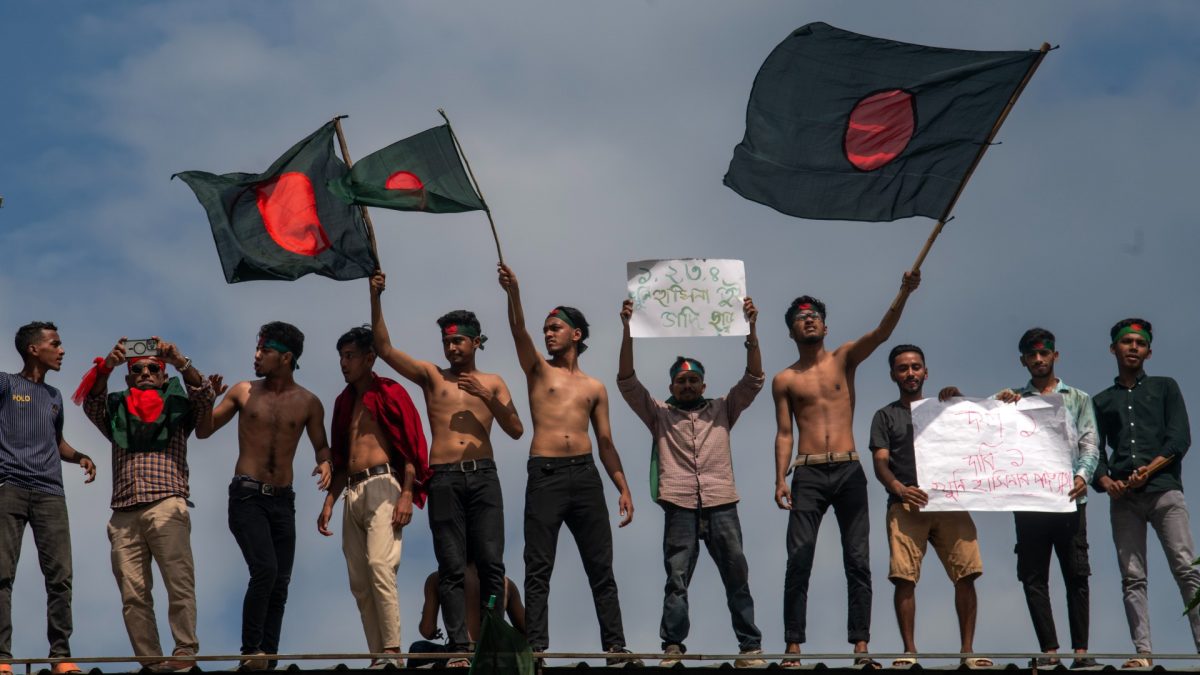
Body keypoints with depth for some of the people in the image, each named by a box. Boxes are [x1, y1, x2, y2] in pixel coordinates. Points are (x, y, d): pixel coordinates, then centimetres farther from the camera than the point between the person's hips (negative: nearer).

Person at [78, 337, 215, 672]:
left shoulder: (177, 411, 18)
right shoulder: (117, 415, 23)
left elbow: (203, 397, 0)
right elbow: (92, 402, 5)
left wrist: (180, 361, -13)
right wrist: (108, 365, -12)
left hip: (167, 507, -3)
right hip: (124, 514, 3)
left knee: (179, 581, -16)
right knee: (133, 594, -5)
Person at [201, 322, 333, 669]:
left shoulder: (308, 403, 5)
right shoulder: (244, 392, 4)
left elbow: (321, 446, 14)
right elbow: (203, 431, 9)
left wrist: (325, 463, -8)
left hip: (282, 499, 3)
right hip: (246, 496, -3)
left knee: (280, 582, 2)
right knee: (265, 568, -22)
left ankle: (266, 658, 9)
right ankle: (251, 650, -14)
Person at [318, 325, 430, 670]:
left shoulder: (390, 393, -1)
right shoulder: (345, 402, 20)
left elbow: (411, 447, -7)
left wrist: (407, 494, -16)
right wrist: (329, 501, 18)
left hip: (382, 485, -8)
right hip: (353, 491, 8)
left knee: (379, 565, -22)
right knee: (359, 581, 2)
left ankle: (392, 653, -22)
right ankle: (378, 655, 3)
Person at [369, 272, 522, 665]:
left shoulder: (492, 383, 14)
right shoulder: (431, 376, 12)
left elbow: (516, 431, 7)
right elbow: (384, 348, 3)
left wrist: (488, 397, -6)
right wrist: (375, 300, -6)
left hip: (483, 475, 0)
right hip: (444, 479, 0)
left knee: (491, 563, -6)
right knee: (451, 567, -4)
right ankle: (460, 646, -7)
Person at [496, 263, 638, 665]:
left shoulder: (594, 388, 17)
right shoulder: (538, 370, 12)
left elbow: (605, 442, 17)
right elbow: (519, 332, -7)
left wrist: (623, 488, 8)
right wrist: (513, 293, -23)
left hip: (585, 474, 2)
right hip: (545, 475, -2)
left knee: (601, 568, 1)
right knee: (538, 570, -5)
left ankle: (615, 647, 2)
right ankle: (536, 648, -6)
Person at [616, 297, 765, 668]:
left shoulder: (722, 410, 18)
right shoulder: (659, 414, 15)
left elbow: (754, 379, 9)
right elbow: (627, 382, 6)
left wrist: (750, 329, -1)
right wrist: (628, 332, -4)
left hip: (721, 504, 1)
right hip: (680, 507, -1)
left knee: (737, 577, -1)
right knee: (676, 579, -4)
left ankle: (750, 647, 1)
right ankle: (672, 647, -4)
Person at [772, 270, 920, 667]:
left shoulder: (844, 359, 10)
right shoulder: (785, 381, 11)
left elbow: (883, 331, -4)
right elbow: (784, 433, 7)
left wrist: (905, 293, -20)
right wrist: (780, 479, -5)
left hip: (848, 471, 0)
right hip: (807, 474, 0)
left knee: (858, 562, -3)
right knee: (798, 563, -7)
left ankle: (861, 647, -3)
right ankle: (793, 648, -7)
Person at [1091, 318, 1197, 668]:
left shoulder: (1164, 388, 16)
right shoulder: (1101, 401, 22)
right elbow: (1094, 451, 15)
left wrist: (1147, 471, -9)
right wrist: (1105, 481, -7)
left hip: (1164, 489, -3)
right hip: (1123, 497, 3)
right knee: (1132, 578, -5)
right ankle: (1142, 652, -9)